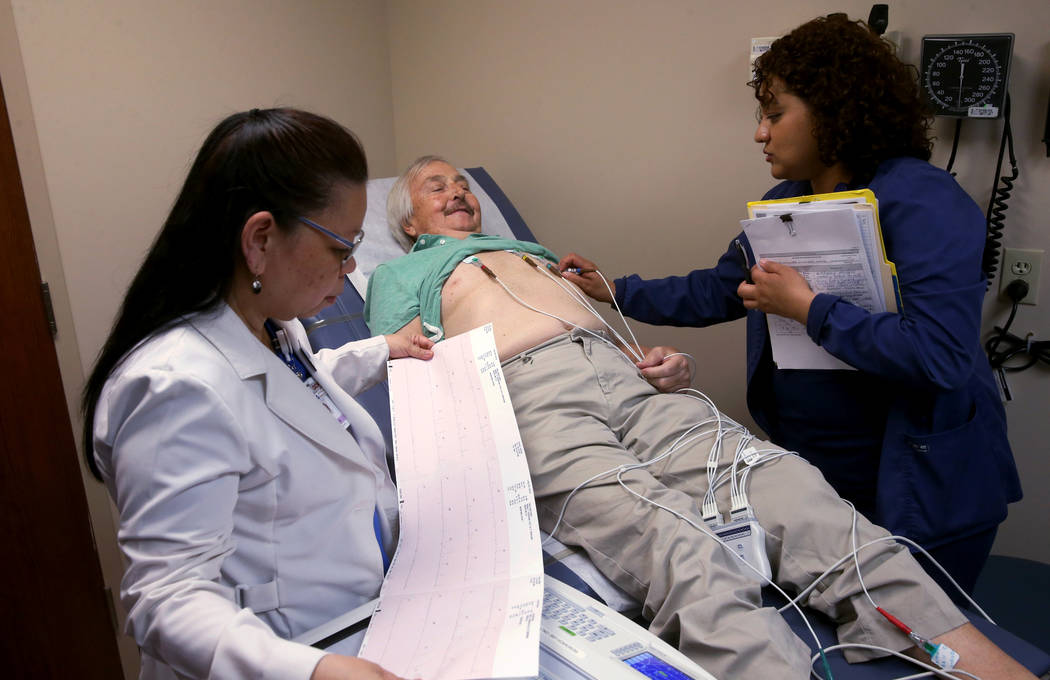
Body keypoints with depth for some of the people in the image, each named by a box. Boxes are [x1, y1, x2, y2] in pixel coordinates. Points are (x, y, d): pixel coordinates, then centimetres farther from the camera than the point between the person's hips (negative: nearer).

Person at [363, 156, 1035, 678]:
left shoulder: (529, 249, 40)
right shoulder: (397, 274, 28)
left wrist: (655, 361, 9)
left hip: (619, 372, 5)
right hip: (523, 390, -4)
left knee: (778, 477, -21)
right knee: (666, 535, -34)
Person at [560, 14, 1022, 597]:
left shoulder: (922, 202, -19)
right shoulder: (784, 202, 5)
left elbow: (942, 356, -29)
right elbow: (716, 292, 14)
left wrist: (809, 309, -25)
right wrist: (614, 290, 9)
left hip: (915, 488, -6)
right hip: (809, 473, 7)